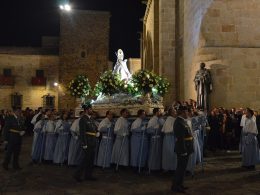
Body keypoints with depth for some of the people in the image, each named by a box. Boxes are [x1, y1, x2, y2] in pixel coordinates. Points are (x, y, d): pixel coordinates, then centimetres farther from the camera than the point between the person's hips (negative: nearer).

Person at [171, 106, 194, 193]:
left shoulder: (182, 121, 11)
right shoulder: (179, 122, -21)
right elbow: (180, 138, -25)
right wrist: (183, 150, -24)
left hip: (185, 148, 10)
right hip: (182, 149, -10)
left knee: (182, 167, 18)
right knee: (181, 167, -1)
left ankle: (179, 184, 29)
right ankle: (175, 186, 11)